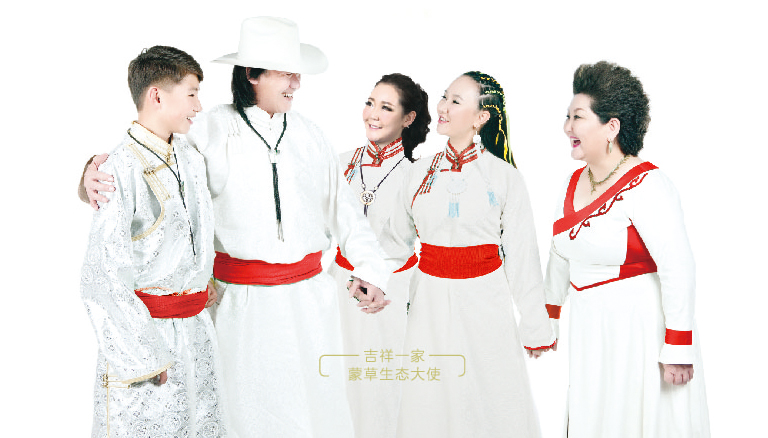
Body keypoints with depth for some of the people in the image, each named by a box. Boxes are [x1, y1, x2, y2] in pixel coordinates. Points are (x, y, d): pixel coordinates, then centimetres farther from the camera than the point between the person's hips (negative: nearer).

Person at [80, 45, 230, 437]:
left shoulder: (191, 158, 8)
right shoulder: (120, 169, -15)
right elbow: (103, 276, -17)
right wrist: (142, 353, -17)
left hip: (196, 330, 7)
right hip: (142, 325, -7)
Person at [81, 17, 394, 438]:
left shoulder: (306, 132, 7)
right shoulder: (214, 129, -6)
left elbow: (342, 205, 11)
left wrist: (371, 270, 6)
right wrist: (97, 170, -26)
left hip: (309, 291, 4)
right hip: (244, 296, -3)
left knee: (320, 399, 11)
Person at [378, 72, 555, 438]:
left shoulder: (504, 176, -4)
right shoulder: (420, 172, 5)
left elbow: (521, 257, -3)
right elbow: (396, 239, 11)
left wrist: (536, 328, 0)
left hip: (484, 300, -3)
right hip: (431, 302, 3)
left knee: (489, 401, 4)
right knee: (430, 404, 9)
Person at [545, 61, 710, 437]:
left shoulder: (646, 185, -18)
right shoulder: (574, 183, 6)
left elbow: (678, 269, -21)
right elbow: (561, 255, 17)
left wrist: (678, 350, -21)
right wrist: (548, 320, 21)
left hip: (640, 328, -7)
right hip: (589, 330, 7)